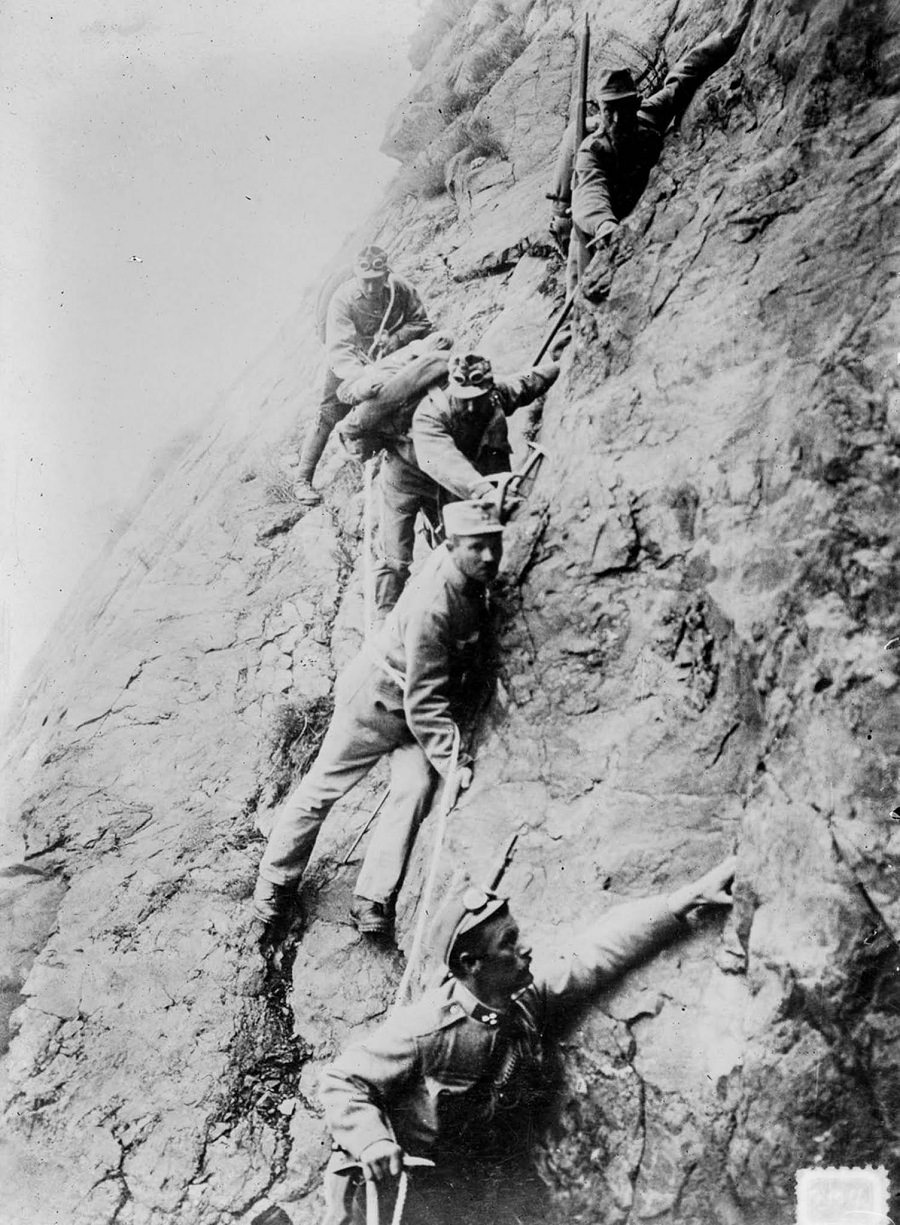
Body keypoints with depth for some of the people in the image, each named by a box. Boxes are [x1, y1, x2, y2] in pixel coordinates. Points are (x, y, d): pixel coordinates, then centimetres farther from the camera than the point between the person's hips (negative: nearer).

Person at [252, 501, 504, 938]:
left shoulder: (472, 577, -12)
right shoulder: (433, 606, -36)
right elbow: (424, 701, -32)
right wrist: (451, 760, -33)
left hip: (415, 706, 7)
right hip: (377, 698, -7)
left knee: (414, 788, -12)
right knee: (324, 786, 8)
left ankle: (373, 899, -6)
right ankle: (275, 880, 25)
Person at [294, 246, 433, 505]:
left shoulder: (401, 289, -21)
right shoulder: (343, 299, -31)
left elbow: (421, 322, -10)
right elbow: (337, 350, -37)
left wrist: (394, 340, -28)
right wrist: (362, 376, -53)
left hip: (389, 362, 4)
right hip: (349, 364, -4)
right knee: (329, 416, -9)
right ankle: (303, 479, -1)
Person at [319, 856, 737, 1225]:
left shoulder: (535, 1002, -7)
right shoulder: (423, 1030, -21)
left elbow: (605, 948, -6)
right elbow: (341, 1082, -11)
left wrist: (692, 896, -6)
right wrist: (370, 1140, -28)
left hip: (502, 1187, 5)